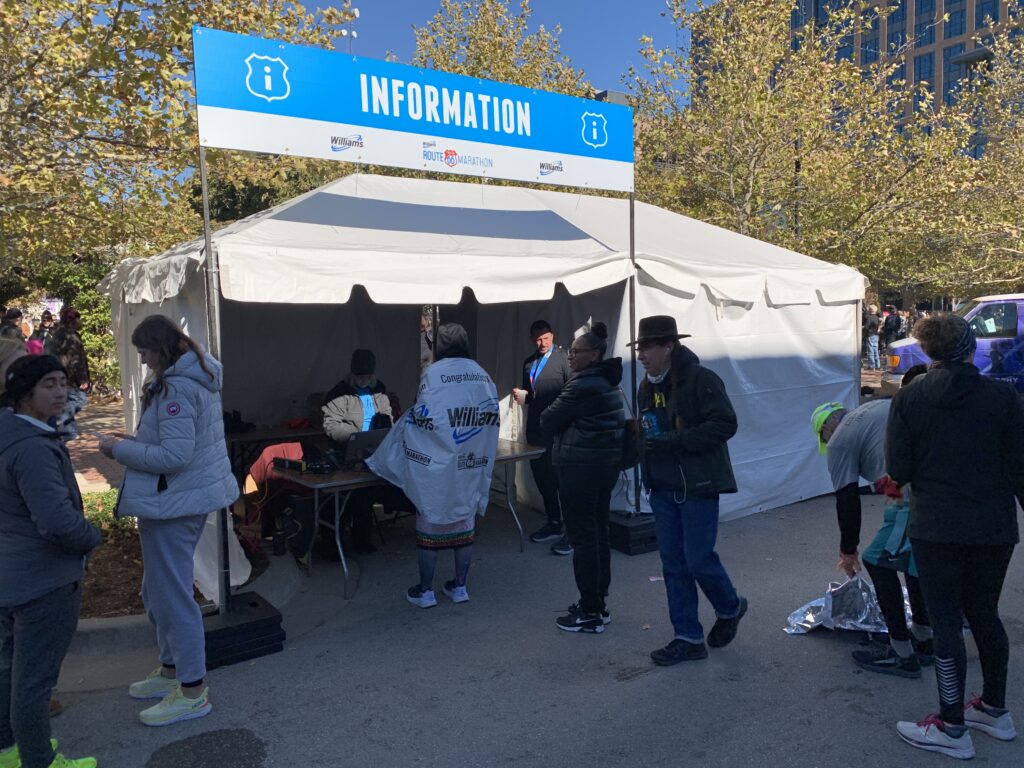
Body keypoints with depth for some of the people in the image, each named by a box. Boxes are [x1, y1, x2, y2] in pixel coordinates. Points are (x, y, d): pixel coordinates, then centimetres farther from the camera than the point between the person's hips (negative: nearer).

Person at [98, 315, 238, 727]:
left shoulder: (175, 388, -21)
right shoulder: (199, 379, 10)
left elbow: (174, 456, -25)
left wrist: (120, 450, -13)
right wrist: (137, 440, 10)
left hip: (172, 503, -11)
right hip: (192, 495, 11)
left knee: (171, 595, 0)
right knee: (159, 590, 22)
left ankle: (192, 692, 12)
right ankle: (172, 670, 36)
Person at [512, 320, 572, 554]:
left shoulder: (563, 358, -6)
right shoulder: (529, 362, 15)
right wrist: (522, 395, 1)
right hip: (535, 430, 7)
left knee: (561, 480, -4)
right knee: (542, 479, 13)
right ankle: (553, 524, 26)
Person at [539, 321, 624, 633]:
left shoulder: (583, 386, -18)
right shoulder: (608, 382, 12)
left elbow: (548, 420, -11)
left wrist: (557, 441, 9)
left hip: (580, 468, -10)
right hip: (606, 463, 10)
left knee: (582, 538, -3)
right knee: (598, 533, 15)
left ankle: (590, 613, 4)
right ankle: (598, 604, 25)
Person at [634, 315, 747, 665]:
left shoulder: (700, 379, -13)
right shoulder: (647, 387, 11)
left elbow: (725, 424, -20)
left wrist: (675, 440, -24)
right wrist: (644, 443, 3)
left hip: (697, 485, -7)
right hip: (663, 488, 7)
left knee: (698, 558, -3)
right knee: (673, 563, 9)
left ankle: (730, 607, 28)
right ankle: (688, 638, 20)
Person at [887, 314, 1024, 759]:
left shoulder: (908, 400, -8)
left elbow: (898, 471, -8)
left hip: (934, 528, -3)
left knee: (946, 623, 5)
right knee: (984, 615, 19)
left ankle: (953, 729, 14)